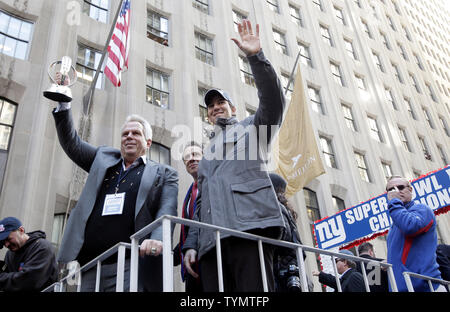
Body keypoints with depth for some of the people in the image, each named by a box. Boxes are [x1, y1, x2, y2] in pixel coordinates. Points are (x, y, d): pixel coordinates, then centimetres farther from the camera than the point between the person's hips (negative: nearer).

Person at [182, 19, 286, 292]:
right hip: (211, 239, 5)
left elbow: (274, 100, 0)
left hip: (250, 226, -5)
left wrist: (256, 56, -8)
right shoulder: (207, 154, 33)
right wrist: (191, 244, 13)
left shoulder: (251, 128, 21)